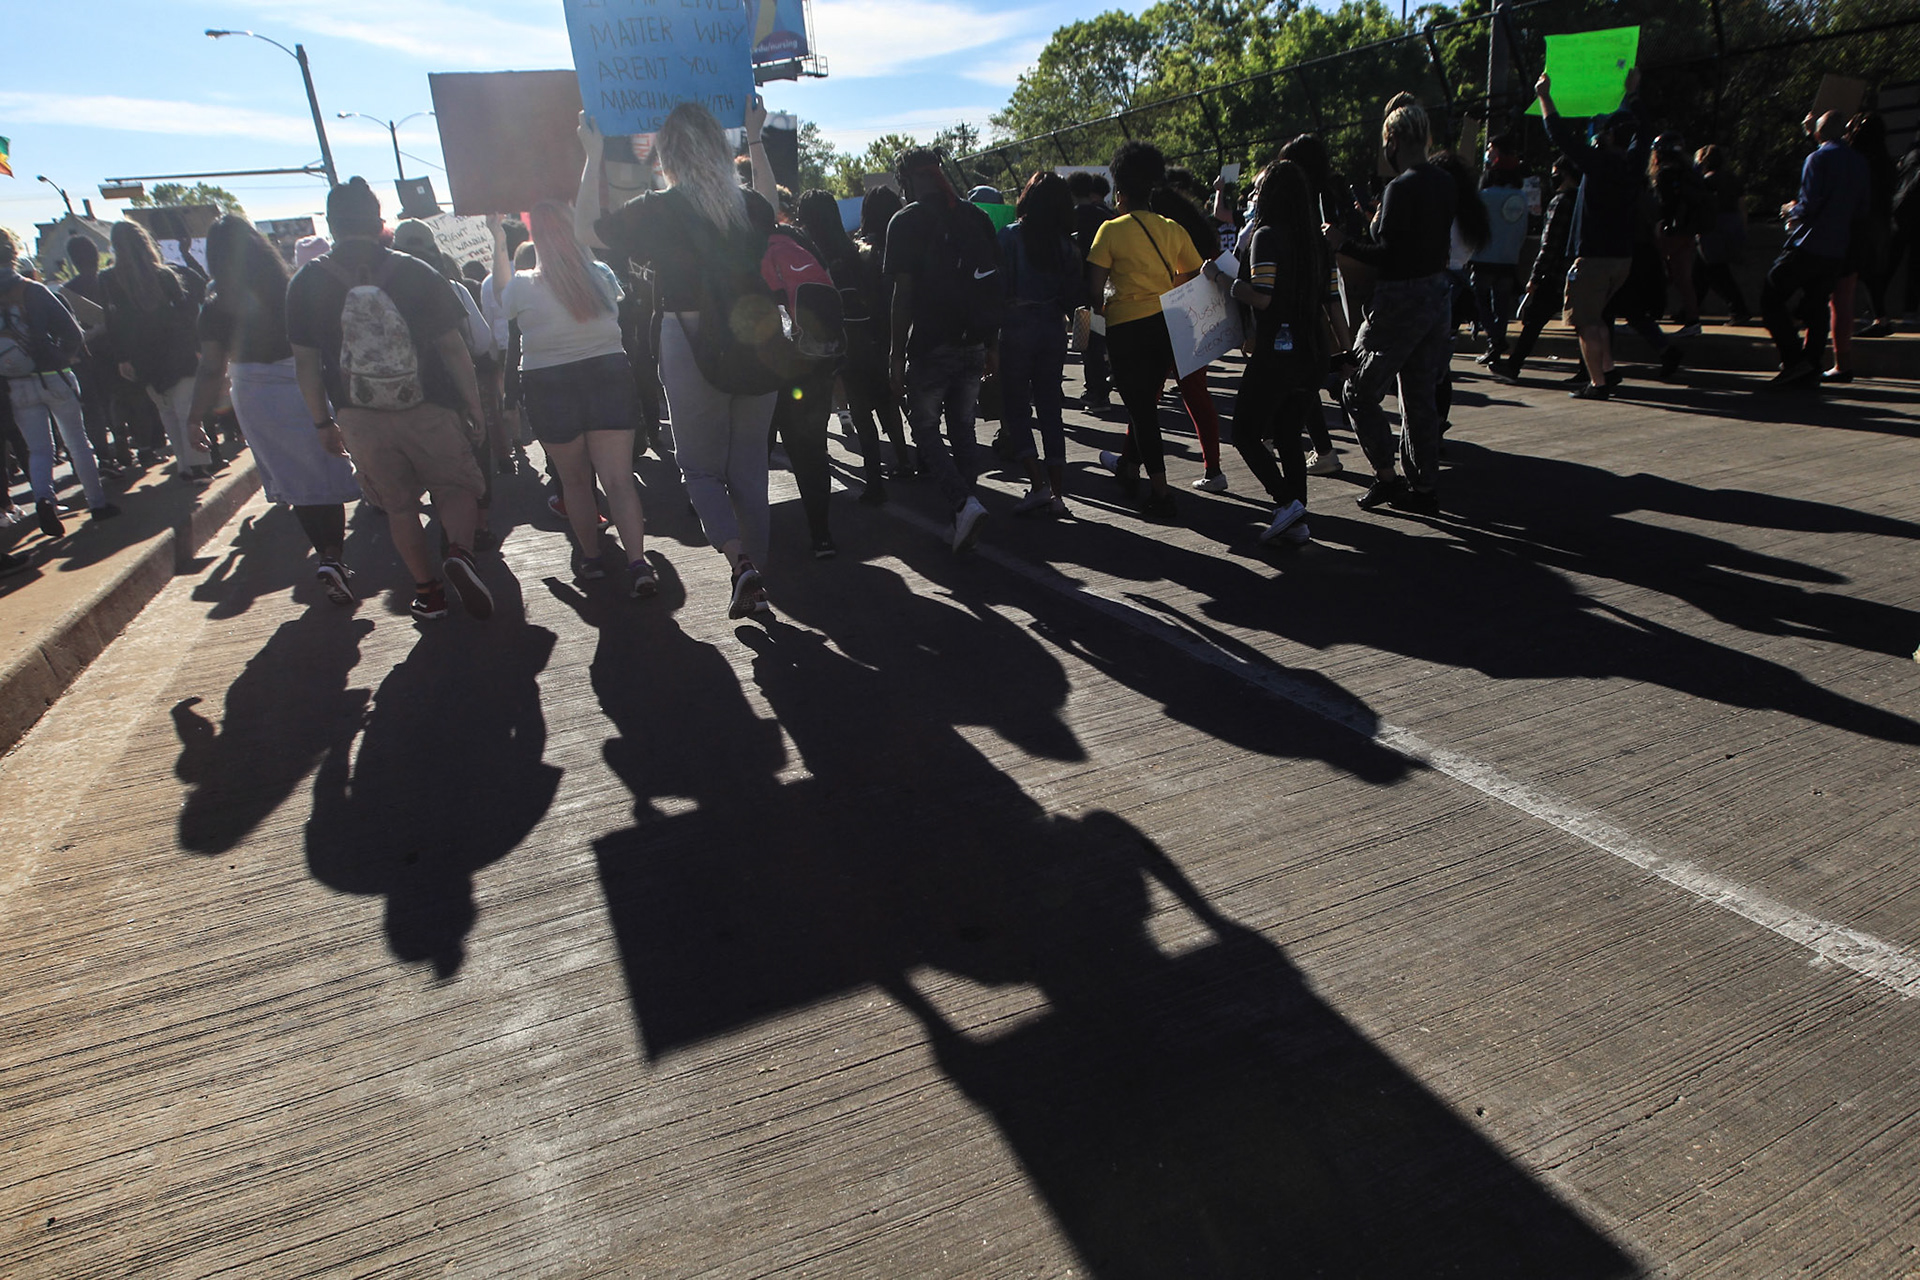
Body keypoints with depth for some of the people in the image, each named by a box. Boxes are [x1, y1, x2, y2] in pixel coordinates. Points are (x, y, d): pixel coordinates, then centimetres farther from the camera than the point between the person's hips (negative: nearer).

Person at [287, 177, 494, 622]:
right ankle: (460, 552, -19)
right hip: (427, 409, -1)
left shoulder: (307, 283, -1)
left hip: (359, 417, 2)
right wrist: (475, 406, 3)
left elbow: (305, 361, 2)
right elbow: (452, 346, -4)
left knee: (399, 505, 14)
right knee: (457, 486, 10)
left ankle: (428, 592, 18)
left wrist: (322, 422, 11)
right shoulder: (417, 273, -5)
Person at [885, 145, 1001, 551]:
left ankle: (963, 503, -13)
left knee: (925, 428, 6)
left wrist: (897, 358, -8)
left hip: (930, 346, -5)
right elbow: (993, 285, 9)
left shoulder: (907, 221, -7)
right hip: (973, 344, 5)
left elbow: (903, 294, -11)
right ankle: (963, 516, 17)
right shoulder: (976, 216, 9)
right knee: (963, 428, 14)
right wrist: (991, 344, 15)